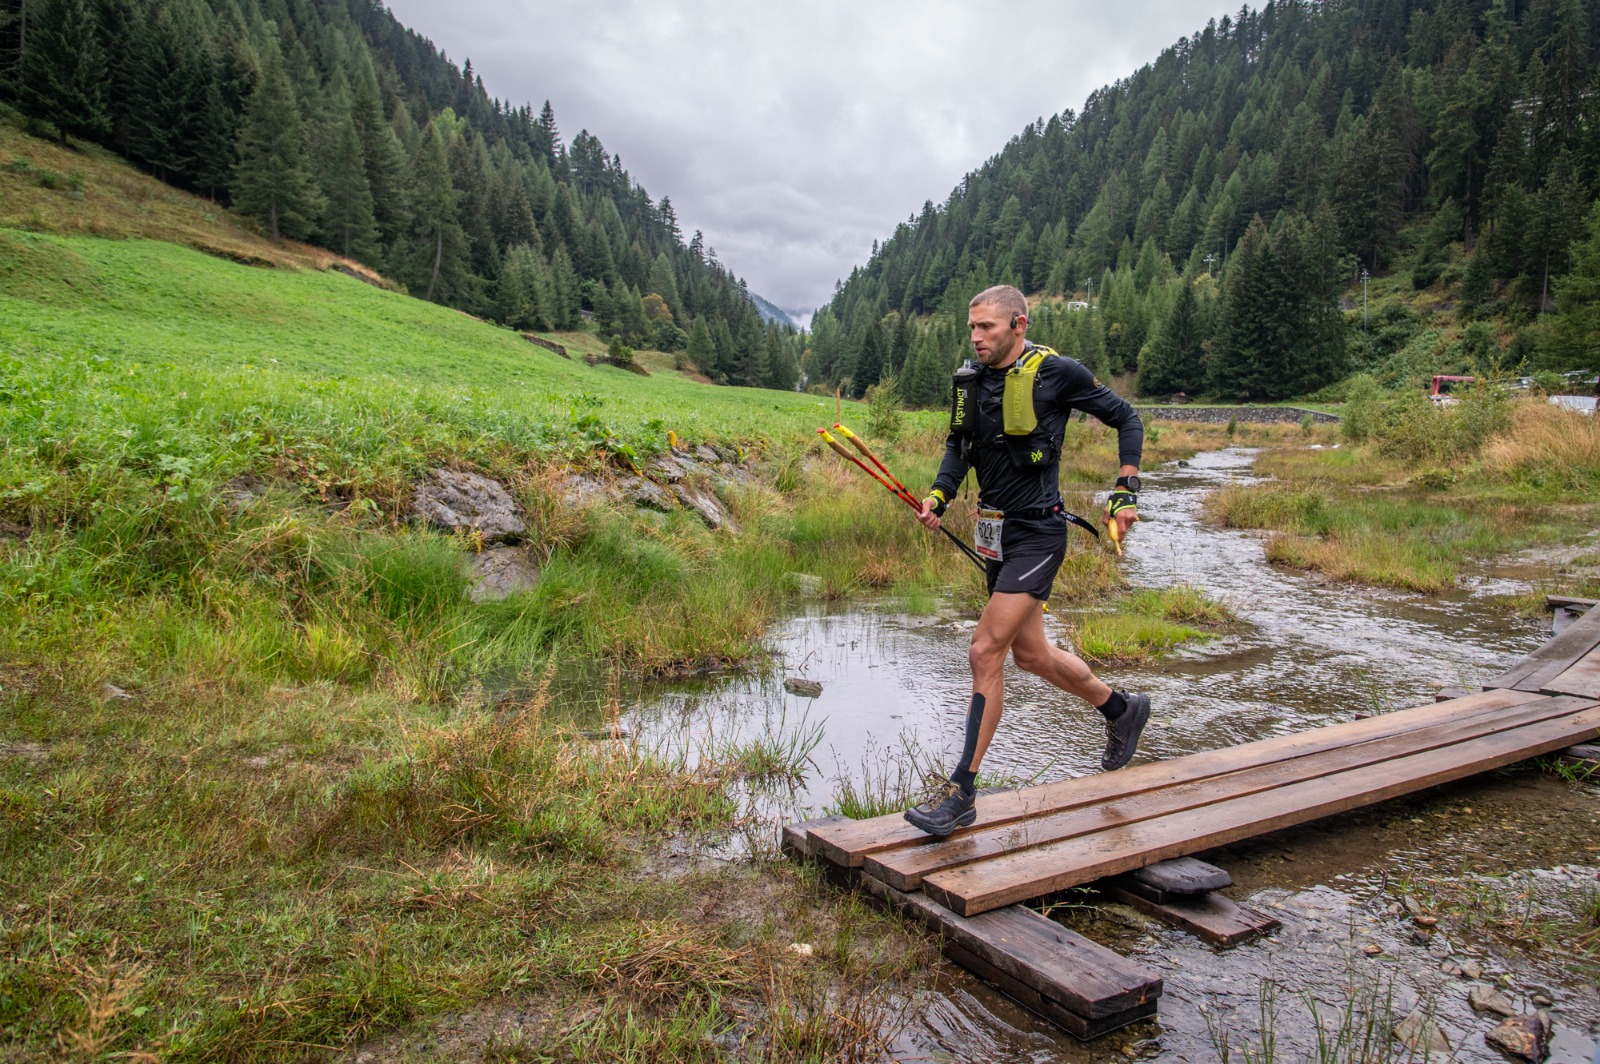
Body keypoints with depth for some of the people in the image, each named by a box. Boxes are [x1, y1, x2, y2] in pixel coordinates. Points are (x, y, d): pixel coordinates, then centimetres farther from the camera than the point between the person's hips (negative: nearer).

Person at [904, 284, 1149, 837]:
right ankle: (1123, 709, 44)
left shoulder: (1056, 372, -12)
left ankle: (962, 793, -3)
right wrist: (939, 494, -1)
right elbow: (959, 445, 17)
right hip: (995, 531, 8)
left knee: (985, 653, -13)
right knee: (1031, 652, 19)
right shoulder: (970, 379, 6)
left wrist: (1126, 492, -5)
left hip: (1036, 532, -8)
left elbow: (1127, 419, 0)